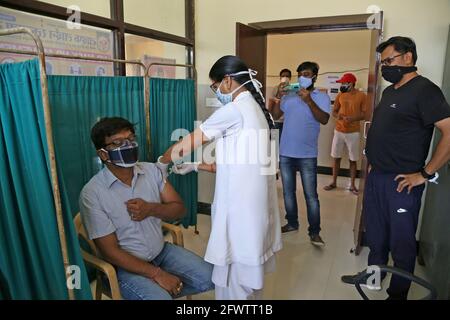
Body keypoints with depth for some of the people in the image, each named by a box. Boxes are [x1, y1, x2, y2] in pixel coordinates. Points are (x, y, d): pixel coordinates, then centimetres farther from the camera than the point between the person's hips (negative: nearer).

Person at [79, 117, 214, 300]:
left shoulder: (151, 170, -4)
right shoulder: (92, 193, -18)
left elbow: (179, 209, 0)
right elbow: (110, 251, -17)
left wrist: (151, 209, -21)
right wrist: (157, 274, -21)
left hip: (162, 251, 5)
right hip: (126, 266, -5)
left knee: (210, 278, -4)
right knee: (161, 297, -28)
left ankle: (161, 292, 13)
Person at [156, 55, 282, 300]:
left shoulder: (233, 110, -15)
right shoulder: (254, 109, 13)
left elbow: (188, 144, -8)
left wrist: (161, 162, 10)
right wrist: (195, 166, 18)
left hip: (239, 206, -9)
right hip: (252, 203, 9)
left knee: (234, 276, 6)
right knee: (248, 270, 22)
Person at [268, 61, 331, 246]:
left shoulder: (321, 97, 0)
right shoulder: (289, 96, 7)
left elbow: (324, 120, -15)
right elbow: (275, 115, 1)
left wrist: (308, 101, -22)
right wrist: (279, 97, -11)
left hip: (307, 155, -3)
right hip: (285, 152, 4)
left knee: (311, 195, 0)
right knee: (288, 191, 14)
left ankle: (314, 232, 10)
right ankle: (292, 223, 29)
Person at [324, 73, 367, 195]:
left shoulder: (361, 96, -5)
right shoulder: (340, 95, 4)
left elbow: (363, 115, -4)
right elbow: (334, 111, 10)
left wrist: (352, 118, -23)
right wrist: (337, 116, -14)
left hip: (353, 132, -3)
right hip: (339, 131, 3)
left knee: (353, 160, 4)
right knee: (336, 157, 8)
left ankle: (352, 185, 16)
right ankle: (334, 182, 20)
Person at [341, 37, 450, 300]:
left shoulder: (424, 90, -13)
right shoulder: (389, 91, 13)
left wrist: (425, 174, -19)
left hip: (401, 182, -8)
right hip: (376, 176, 8)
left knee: (401, 241, 7)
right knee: (375, 233, 21)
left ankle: (398, 293, 24)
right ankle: (374, 273, 40)